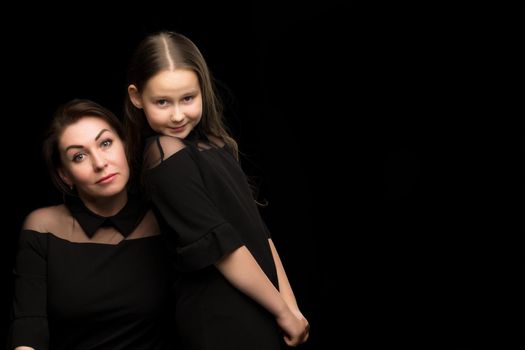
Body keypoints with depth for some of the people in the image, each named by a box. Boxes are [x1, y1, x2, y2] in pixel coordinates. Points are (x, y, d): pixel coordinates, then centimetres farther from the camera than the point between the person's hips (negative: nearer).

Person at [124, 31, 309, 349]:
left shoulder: (210, 144, 7)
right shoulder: (167, 155, -16)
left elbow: (255, 230, 6)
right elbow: (222, 246, -17)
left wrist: (290, 304, 1)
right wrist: (284, 312, -11)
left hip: (253, 311, 8)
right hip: (223, 322, -8)